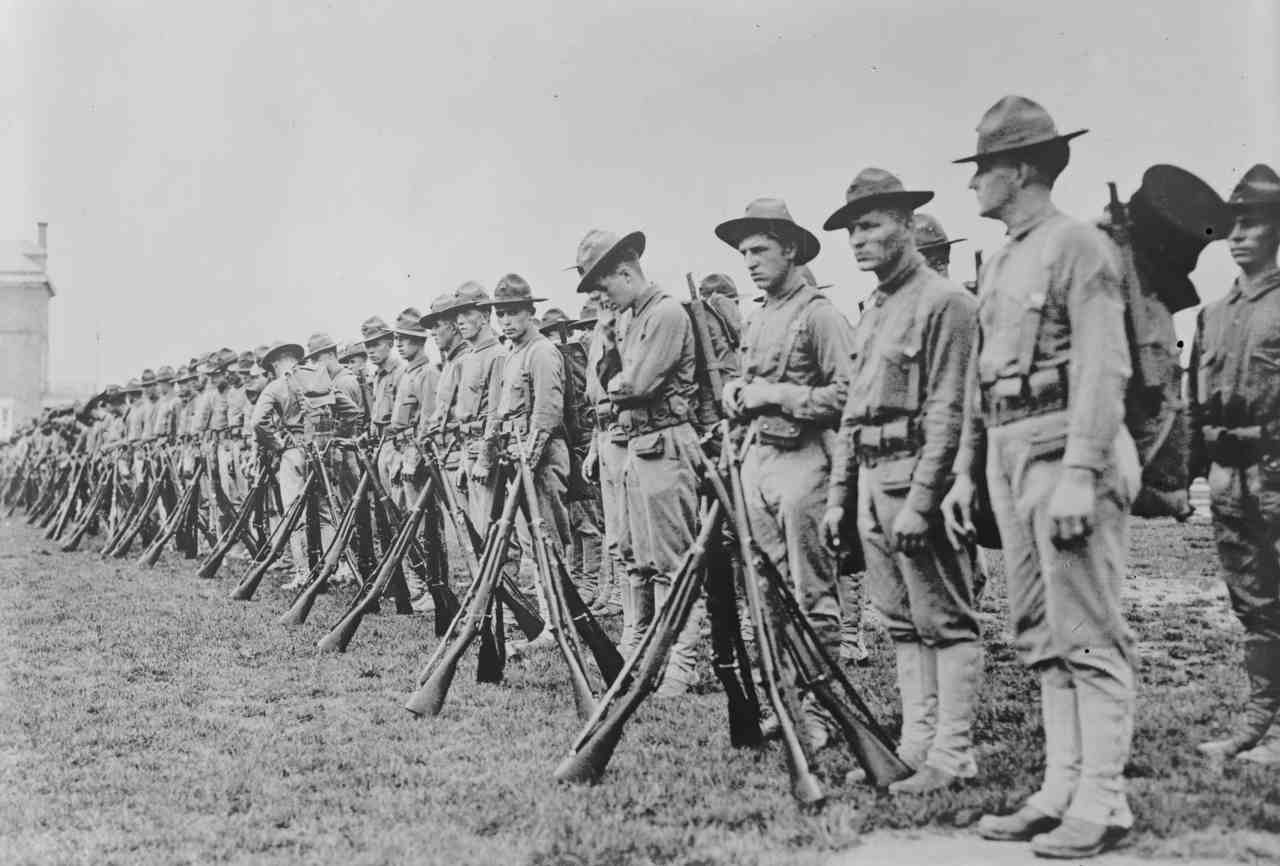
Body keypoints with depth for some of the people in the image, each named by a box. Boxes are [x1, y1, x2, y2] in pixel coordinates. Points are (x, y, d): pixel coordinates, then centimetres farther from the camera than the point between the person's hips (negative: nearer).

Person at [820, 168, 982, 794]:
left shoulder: (943, 303, -9)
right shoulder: (872, 310, 18)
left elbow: (947, 413, -16)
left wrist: (919, 501, -20)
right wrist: (837, 495, 17)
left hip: (919, 475, -9)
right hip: (872, 476, 9)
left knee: (945, 621, -3)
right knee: (901, 622, 12)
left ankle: (951, 755, 2)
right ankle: (915, 743, 19)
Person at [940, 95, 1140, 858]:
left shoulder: (1079, 246, -6)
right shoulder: (1000, 265, 20)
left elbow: (1103, 367, -15)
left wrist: (1079, 473, -23)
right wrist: (965, 470, 18)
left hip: (1066, 450, -9)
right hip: (1009, 455, 9)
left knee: (1088, 635, -5)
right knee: (1041, 636, 10)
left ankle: (1102, 801, 1)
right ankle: (1062, 789, 16)